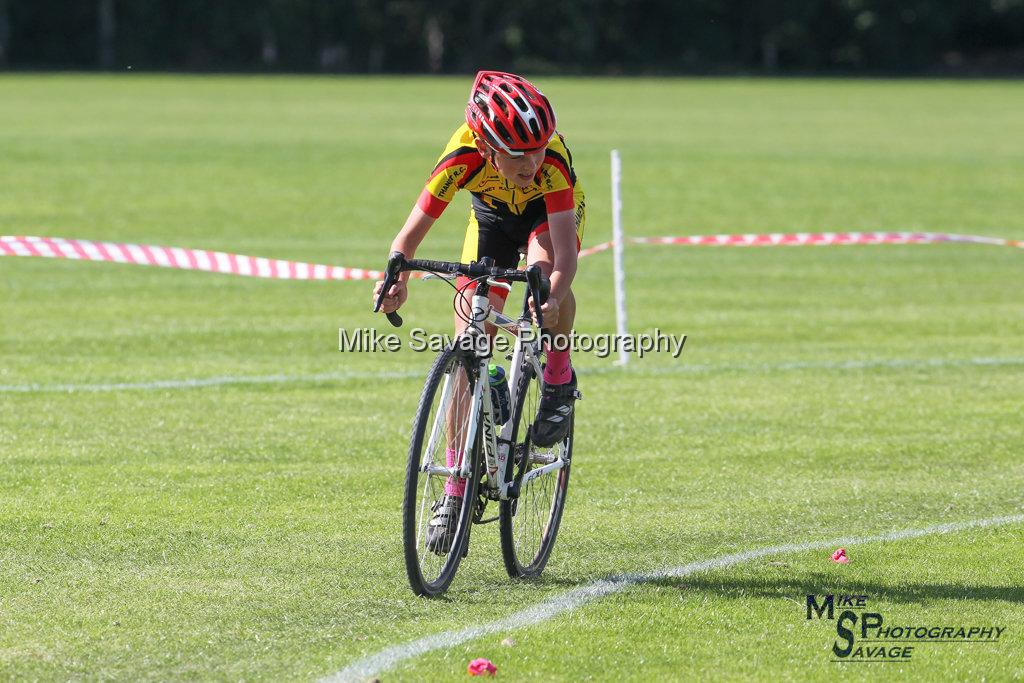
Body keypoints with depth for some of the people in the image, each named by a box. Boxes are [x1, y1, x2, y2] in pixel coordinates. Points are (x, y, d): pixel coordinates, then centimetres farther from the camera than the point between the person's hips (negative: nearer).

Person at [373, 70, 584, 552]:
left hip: (550, 212, -2)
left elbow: (566, 252, -47)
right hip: (492, 215, 2)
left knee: (544, 267, -38)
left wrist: (552, 298, -67)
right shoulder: (464, 158, -37)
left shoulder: (551, 161, -40)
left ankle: (559, 381, -10)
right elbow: (412, 232, -35)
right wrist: (397, 279, -56)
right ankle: (455, 491, -1)